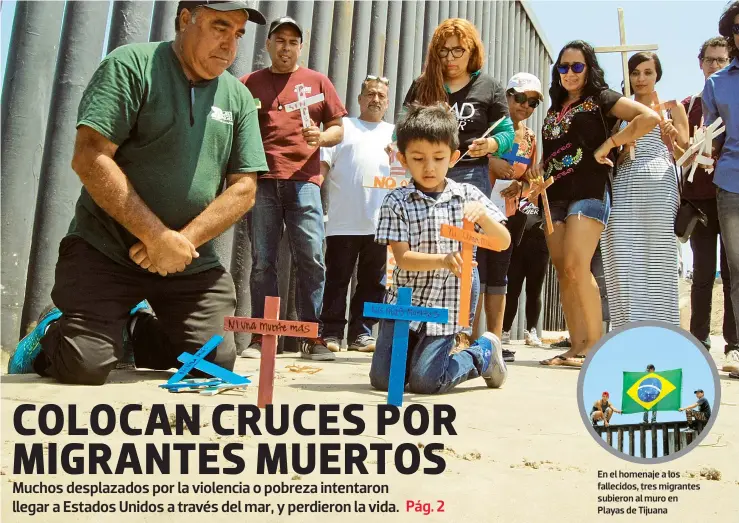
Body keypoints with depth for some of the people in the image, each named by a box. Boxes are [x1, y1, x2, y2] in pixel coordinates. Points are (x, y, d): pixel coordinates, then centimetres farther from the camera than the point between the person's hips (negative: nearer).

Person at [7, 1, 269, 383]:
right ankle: (51, 335, 19)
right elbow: (90, 157, -16)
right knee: (84, 366, -18)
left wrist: (182, 241, -14)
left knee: (217, 363, -5)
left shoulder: (239, 98, 7)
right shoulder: (131, 65, -6)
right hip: (105, 249, -4)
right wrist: (158, 237, -20)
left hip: (193, 262, 5)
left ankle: (131, 331, 23)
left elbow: (244, 189, 1)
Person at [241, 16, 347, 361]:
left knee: (311, 259, -7)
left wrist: (321, 137, -6)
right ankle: (261, 336, 7)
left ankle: (311, 336, 1)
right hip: (262, 180, 1)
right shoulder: (249, 83, 16)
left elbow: (338, 129, 15)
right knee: (263, 262, 0)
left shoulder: (317, 81, 15)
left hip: (303, 180, 0)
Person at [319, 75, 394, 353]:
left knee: (373, 281, 5)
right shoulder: (343, 126, 13)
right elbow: (322, 163, 4)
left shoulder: (396, 133, 20)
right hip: (343, 222, -2)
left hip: (381, 223, 2)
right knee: (337, 279, 2)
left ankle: (362, 332, 12)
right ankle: (331, 332, 8)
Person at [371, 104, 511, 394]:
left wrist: (482, 215, -22)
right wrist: (444, 260, -29)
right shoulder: (396, 202, -4)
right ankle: (417, 350, 26)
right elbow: (402, 258, -12)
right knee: (382, 379, -3)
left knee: (424, 382, -9)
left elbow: (504, 243, -2)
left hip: (445, 308, -1)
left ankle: (483, 351, 17)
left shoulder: (468, 195, 0)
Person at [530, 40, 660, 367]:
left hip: (589, 191, -7)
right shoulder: (554, 110, 22)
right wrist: (537, 169, 7)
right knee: (563, 273, 1)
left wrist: (608, 144, -9)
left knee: (577, 267, -20)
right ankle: (577, 346, 4)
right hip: (555, 196, 7)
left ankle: (596, 343, -10)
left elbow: (649, 117, -8)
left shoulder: (600, 98, 4)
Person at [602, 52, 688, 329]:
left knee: (657, 260, -8)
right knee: (623, 263, -6)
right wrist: (620, 149, 0)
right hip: (623, 188, 2)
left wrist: (671, 138, -8)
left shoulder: (672, 108, 14)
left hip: (657, 185, -2)